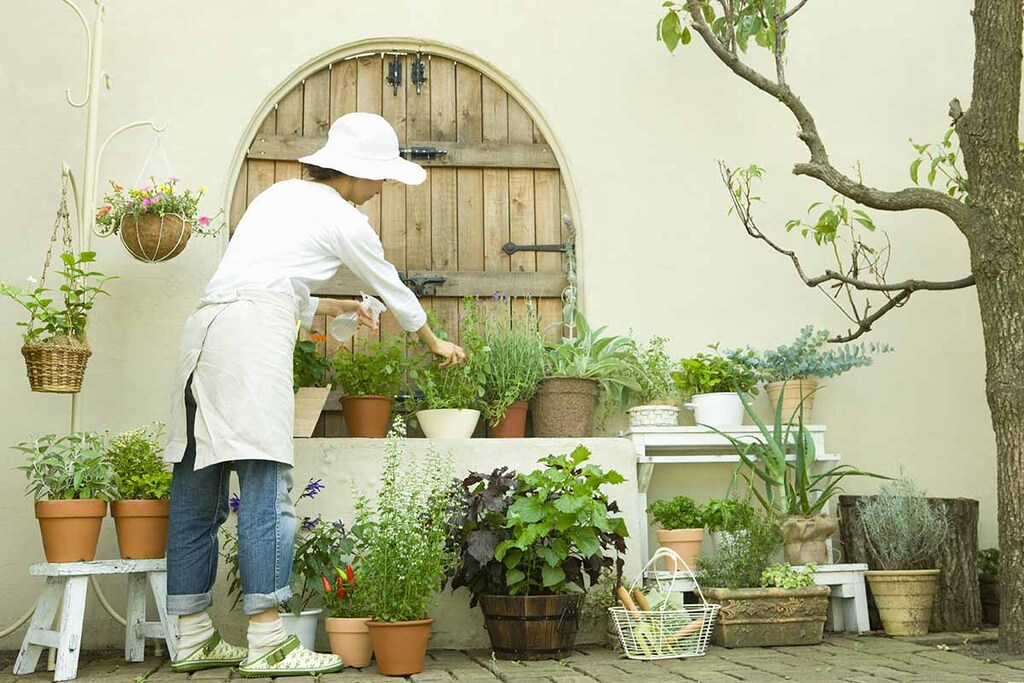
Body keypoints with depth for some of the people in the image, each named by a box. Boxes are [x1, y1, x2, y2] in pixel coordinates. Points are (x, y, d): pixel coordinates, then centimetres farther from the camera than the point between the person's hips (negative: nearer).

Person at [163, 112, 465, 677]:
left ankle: (192, 638, 13)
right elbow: (393, 291, 18)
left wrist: (330, 307, 42)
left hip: (205, 324, 9)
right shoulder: (342, 219, 6)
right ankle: (267, 644, -10)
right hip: (253, 334, -9)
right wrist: (437, 344, 34)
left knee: (197, 492, 7)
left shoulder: (282, 194, 26)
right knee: (267, 487, -10)